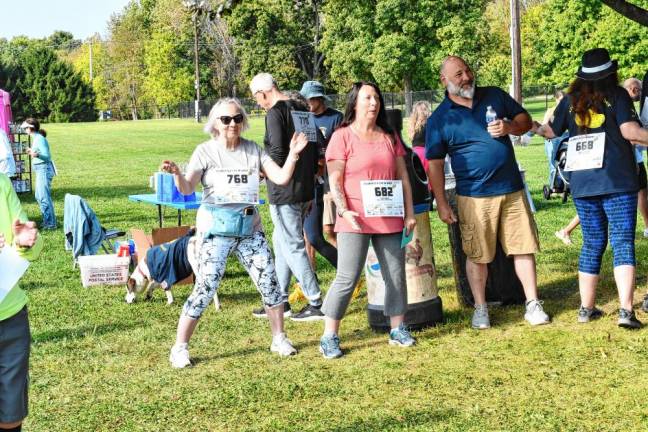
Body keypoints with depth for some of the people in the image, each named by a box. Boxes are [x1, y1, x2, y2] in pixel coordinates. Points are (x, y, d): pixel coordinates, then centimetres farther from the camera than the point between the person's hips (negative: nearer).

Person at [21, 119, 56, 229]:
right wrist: (32, 152, 37)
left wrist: (37, 155, -40)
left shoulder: (39, 139, -16)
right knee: (39, 196, 16)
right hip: (40, 170, 10)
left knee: (44, 197, -8)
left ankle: (51, 223, -4)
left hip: (44, 169, -10)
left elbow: (47, 156, -21)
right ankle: (47, 220, 24)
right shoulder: (36, 138, 12)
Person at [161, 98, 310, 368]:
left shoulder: (253, 151, 6)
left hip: (249, 226, 4)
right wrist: (176, 174, -33)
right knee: (206, 287, -9)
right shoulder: (205, 151, -3)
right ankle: (180, 347, 4)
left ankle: (279, 339, 22)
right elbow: (187, 189, -13)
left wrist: (293, 154, -14)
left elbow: (281, 178, 1)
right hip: (216, 228, -4)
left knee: (269, 281, 4)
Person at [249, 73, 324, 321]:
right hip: (304, 190, 9)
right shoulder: (302, 111, 13)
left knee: (293, 247, -3)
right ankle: (280, 301, 24)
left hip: (284, 193, -9)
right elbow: (314, 152, 16)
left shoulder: (275, 113, -13)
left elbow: (278, 154, -22)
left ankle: (316, 304, 0)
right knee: (281, 243, 17)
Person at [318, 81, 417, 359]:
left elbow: (403, 176, 14)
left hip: (390, 219, 5)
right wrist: (344, 211, -18)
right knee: (347, 278, -6)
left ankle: (398, 329, 22)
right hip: (355, 221, -5)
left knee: (396, 274, 9)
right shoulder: (342, 136, -2)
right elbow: (334, 181, -6)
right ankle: (329, 337, 2)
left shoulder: (389, 137, 13)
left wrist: (409, 212, 9)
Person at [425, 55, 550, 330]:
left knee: (524, 248, 5)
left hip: (512, 190, 3)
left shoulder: (495, 96, 7)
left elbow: (525, 119, 14)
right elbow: (435, 164, -2)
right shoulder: (439, 119, -2)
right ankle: (480, 308, 20)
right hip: (474, 197, -3)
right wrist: (441, 204, -7)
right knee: (477, 255, 5)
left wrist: (510, 127, -9)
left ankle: (532, 304, 16)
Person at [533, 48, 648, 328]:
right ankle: (625, 310, -12)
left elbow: (552, 131, 18)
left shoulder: (571, 100, 10)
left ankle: (587, 308, 17)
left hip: (582, 183, 4)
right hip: (617, 181, -4)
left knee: (592, 244, 14)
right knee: (623, 244, -3)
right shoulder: (616, 95, -2)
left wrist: (536, 128, 37)